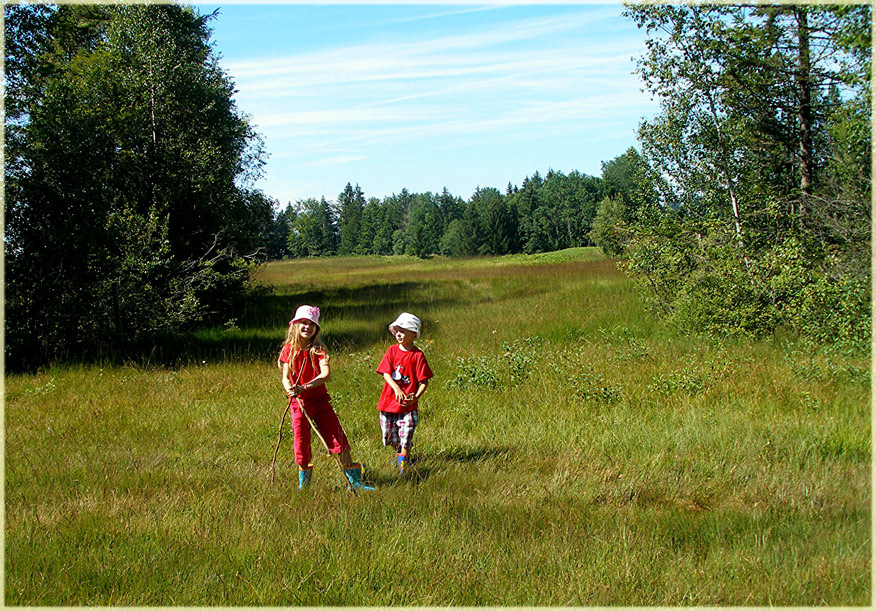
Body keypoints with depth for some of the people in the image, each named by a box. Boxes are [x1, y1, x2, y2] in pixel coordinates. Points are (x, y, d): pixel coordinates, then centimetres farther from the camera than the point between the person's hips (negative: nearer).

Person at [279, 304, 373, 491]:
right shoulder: (289, 349, 0)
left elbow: (326, 373, -17)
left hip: (320, 400, 0)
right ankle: (304, 483, 20)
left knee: (338, 438, -2)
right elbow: (286, 377, -2)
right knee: (301, 443, 2)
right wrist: (290, 389, -26)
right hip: (299, 402, 1)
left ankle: (354, 481, 6)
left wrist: (305, 387, -31)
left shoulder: (318, 348, -4)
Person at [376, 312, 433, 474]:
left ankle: (403, 468, -3)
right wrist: (397, 388, -23)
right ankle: (399, 454, 44)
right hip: (389, 401, 3)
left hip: (408, 406, -3)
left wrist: (416, 397, -26)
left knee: (406, 439, -11)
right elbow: (386, 373, -5)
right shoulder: (392, 350, 3)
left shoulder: (418, 355, -6)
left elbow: (424, 381, -7)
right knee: (392, 438, 15)